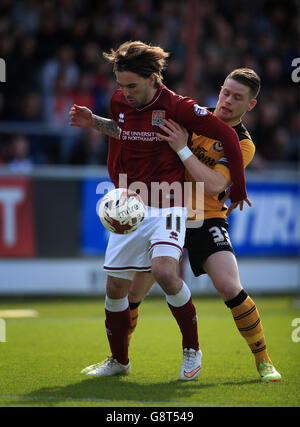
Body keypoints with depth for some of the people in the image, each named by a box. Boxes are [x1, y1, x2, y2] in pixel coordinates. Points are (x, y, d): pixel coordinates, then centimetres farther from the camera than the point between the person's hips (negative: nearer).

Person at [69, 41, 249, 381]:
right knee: (115, 287, 5)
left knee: (164, 271, -28)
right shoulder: (119, 102, 4)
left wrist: (238, 187, -3)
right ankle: (119, 360, 28)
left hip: (166, 206, -6)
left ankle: (192, 350, -8)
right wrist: (94, 122, 14)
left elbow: (227, 135, -8)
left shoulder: (177, 107, -13)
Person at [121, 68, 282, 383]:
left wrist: (182, 149, -29)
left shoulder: (243, 145, -7)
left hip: (206, 220, -3)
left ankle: (263, 361, -3)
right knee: (132, 291, 1)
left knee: (230, 288, -20)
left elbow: (215, 185, -22)